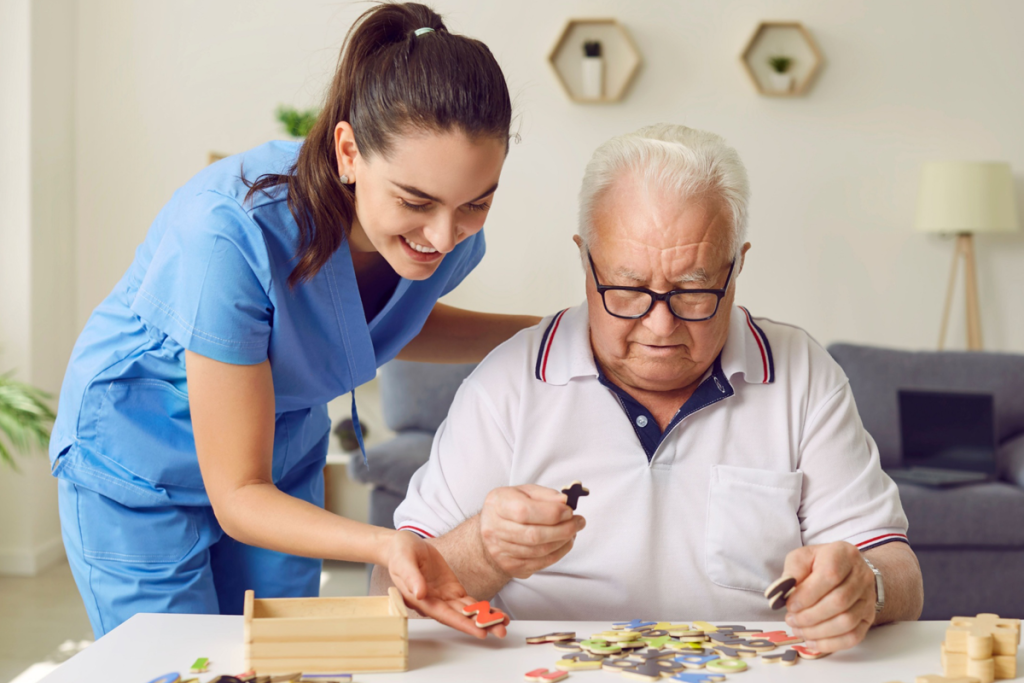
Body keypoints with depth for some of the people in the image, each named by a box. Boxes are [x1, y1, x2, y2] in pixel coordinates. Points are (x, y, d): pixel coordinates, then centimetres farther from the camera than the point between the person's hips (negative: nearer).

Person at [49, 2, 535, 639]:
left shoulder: (451, 231, -19)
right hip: (141, 470, -5)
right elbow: (237, 495, -30)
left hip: (286, 457, 5)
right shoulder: (230, 233, -38)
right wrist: (385, 544, -47)